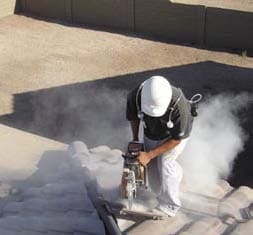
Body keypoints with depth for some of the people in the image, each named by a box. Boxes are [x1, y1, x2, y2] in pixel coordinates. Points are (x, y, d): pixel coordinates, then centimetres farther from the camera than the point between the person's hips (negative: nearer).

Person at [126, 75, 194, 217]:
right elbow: (133, 116, -7)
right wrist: (135, 139, -9)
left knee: (165, 162, -16)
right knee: (152, 165, 3)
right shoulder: (135, 96, -34)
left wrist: (149, 155, -27)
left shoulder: (179, 106, -44)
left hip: (177, 132, -4)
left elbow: (176, 139, -27)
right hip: (151, 133, 4)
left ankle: (170, 205, 1)